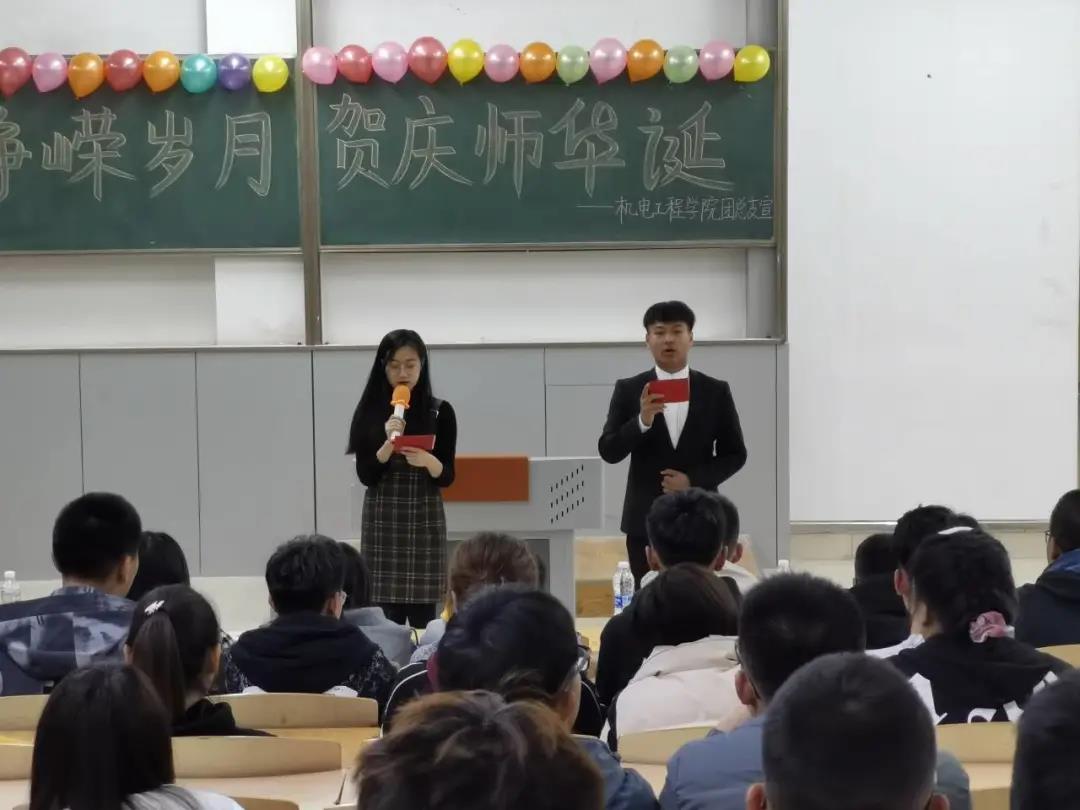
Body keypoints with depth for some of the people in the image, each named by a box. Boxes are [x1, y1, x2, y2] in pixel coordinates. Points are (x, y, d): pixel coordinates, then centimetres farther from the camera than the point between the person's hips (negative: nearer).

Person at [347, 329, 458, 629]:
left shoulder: (440, 412, 0)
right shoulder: (370, 412, 2)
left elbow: (447, 477, 0)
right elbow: (365, 475, -2)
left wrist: (427, 461, -20)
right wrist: (389, 444, -18)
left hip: (424, 520, 0)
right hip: (381, 522, 1)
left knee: (422, 615, -3)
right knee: (385, 616, -3)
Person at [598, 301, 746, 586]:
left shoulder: (716, 391, 3)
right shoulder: (629, 390, 3)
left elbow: (735, 453, 5)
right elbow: (608, 451, -3)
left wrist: (693, 480, -10)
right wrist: (642, 421, -20)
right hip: (645, 520, 0)